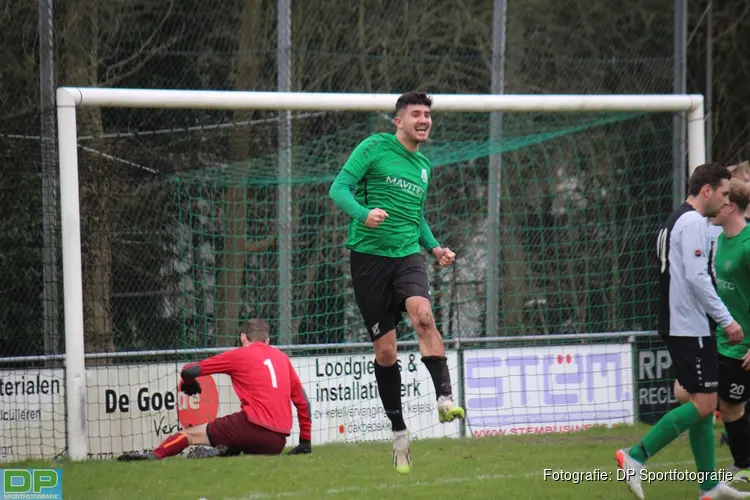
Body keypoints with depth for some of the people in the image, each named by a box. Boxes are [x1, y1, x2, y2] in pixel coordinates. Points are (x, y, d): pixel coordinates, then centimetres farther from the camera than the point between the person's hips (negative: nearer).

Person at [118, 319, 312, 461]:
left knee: (190, 434, 7)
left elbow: (188, 371, 7)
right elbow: (302, 401, 19)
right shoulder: (282, 358, 20)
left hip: (254, 426, -4)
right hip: (278, 442, 4)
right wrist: (305, 441, 26)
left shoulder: (238, 355, 7)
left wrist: (189, 384, 30)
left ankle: (154, 455, -11)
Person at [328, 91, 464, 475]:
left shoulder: (424, 166, 17)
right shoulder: (375, 147, -1)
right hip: (369, 255, -3)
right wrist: (364, 214, -27)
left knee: (422, 314, -29)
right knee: (385, 350, 0)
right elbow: (339, 188, -8)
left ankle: (445, 399, -36)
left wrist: (435, 248, 12)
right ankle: (399, 432, 13)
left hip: (407, 255, 3)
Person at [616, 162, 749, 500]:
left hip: (675, 325, 11)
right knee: (704, 405, -10)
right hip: (691, 328, -11)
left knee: (701, 403, 12)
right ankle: (635, 458, -14)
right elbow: (696, 277, -21)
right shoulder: (694, 222, -13)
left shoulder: (675, 221, 18)